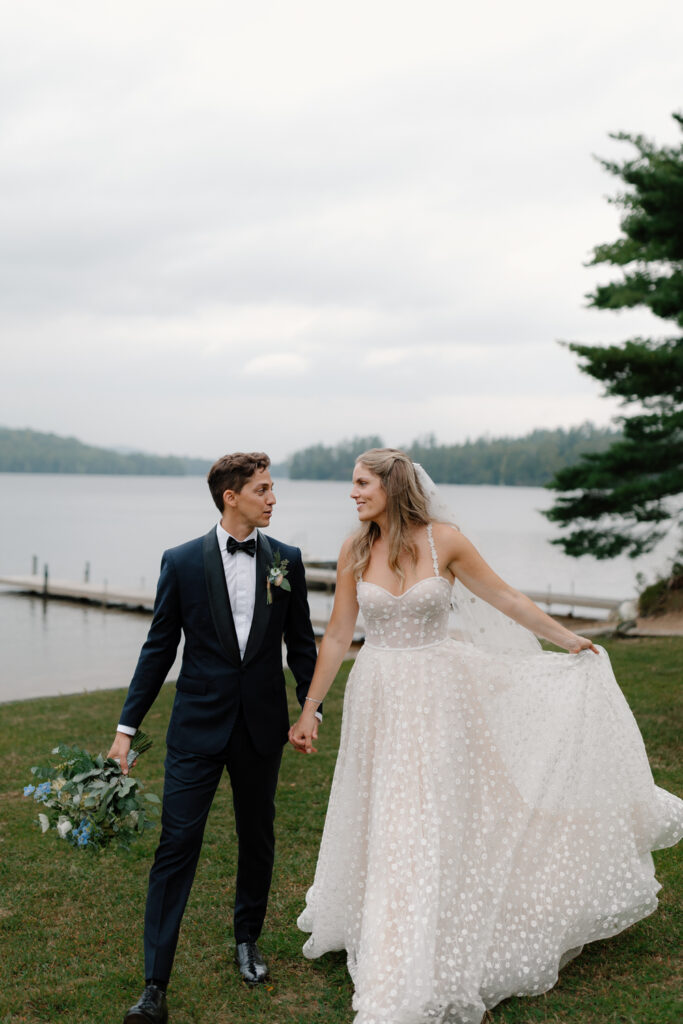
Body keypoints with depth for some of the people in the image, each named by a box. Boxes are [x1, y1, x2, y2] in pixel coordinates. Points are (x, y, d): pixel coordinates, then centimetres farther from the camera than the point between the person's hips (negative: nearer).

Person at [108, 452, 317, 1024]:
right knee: (177, 846, -4)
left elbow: (301, 643, 9)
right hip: (198, 728, -2)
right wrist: (128, 726, -2)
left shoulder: (285, 560, 2)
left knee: (257, 840, 15)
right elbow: (159, 648, -1)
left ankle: (248, 939, 39)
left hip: (262, 727, 3)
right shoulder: (182, 562, -4)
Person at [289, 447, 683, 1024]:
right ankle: (388, 966, 36)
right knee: (383, 822, 12)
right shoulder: (355, 551, -2)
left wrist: (568, 639, 9)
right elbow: (337, 638, 3)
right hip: (378, 700, 3)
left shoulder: (443, 540, -9)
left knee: (431, 824, 1)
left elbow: (504, 598, 3)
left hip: (437, 697, -2)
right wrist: (309, 711, 4)